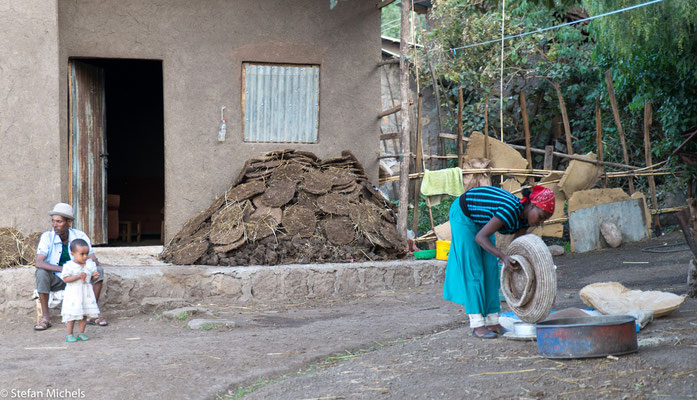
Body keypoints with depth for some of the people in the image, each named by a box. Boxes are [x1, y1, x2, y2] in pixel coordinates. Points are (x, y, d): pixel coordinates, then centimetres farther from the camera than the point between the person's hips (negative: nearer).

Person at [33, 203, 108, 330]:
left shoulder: (80, 236, -10)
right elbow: (38, 263, -29)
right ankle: (45, 317, -24)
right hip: (56, 280, -2)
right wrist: (64, 269, -41)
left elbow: (94, 260, -11)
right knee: (41, 273, -33)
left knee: (98, 271, -20)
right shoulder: (47, 237, -16)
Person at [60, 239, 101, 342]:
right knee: (72, 314, -3)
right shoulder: (69, 266, -9)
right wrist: (78, 276, -24)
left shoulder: (90, 264, 6)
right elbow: (65, 279, -15)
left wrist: (95, 277, -8)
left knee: (84, 314, 6)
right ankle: (69, 334, 7)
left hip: (86, 292, 5)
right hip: (73, 293, -5)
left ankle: (81, 333, 16)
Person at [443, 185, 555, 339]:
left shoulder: (524, 218, -11)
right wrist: (503, 257, -46)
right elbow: (480, 237, -36)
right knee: (472, 270, -11)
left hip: (480, 221, 8)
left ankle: (492, 321, 5)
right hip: (463, 215, -8)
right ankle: (477, 326, -12)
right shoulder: (510, 211, -36)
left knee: (490, 268, 2)